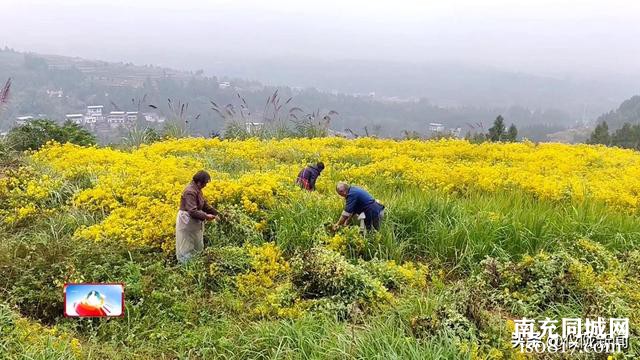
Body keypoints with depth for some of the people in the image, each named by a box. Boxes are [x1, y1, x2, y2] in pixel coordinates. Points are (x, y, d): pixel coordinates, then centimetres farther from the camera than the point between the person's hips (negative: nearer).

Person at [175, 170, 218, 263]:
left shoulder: (197, 189, 6)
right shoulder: (190, 191, -24)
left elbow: (204, 204, 11)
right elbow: (192, 211, -29)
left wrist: (215, 213, 2)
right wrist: (206, 216, -23)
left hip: (194, 222, 10)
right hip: (187, 222, -10)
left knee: (198, 247, 14)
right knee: (187, 248, 0)